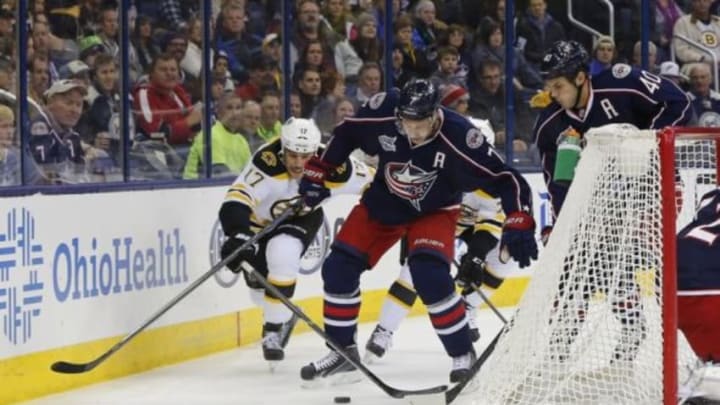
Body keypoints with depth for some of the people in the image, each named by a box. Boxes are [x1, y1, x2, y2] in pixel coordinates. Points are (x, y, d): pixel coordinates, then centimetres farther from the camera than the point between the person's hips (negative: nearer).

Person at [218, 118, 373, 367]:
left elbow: (370, 180, -13)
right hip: (261, 219, 0)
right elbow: (237, 198, -50)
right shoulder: (268, 161, -41)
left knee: (282, 255, -30)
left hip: (302, 217, 0)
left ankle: (273, 330, -10)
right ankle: (284, 317, 43)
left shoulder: (332, 166, -31)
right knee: (259, 284, 4)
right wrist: (239, 234, -66)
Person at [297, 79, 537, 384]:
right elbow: (346, 134, -5)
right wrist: (316, 172, -1)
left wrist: (518, 224, -41)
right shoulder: (382, 113, -26)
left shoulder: (458, 137, -34)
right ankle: (343, 351, 15)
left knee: (430, 275, -26)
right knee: (339, 267, -3)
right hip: (382, 202, 4)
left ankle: (463, 355, -9)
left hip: (433, 210, -4)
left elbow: (504, 178, -30)